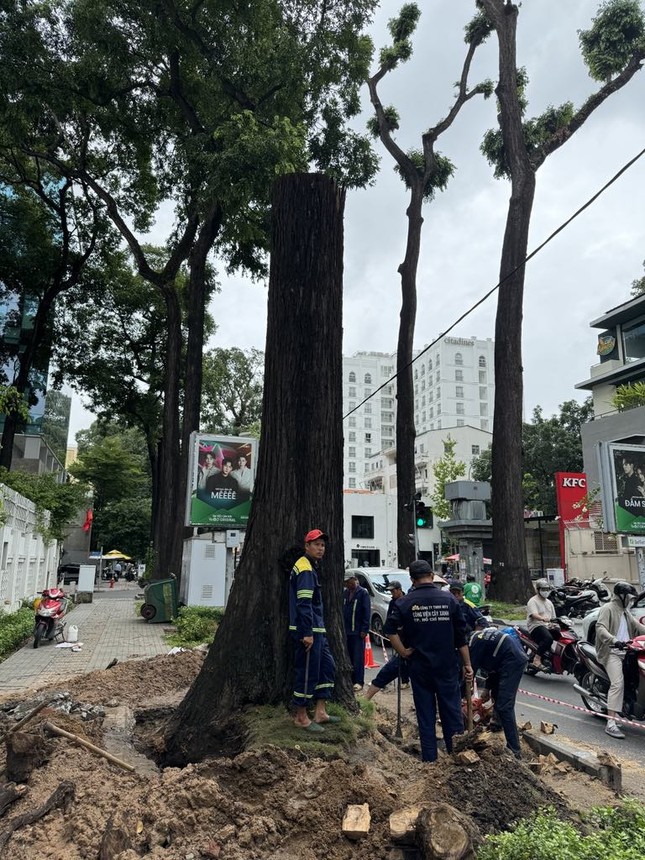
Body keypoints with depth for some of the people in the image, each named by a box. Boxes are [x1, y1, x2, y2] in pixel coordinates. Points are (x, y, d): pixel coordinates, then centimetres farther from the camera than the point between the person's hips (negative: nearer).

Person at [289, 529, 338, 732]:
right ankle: (301, 717, 10)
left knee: (328, 666, 14)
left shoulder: (312, 567, 17)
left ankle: (320, 712, 20)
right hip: (307, 631, -11)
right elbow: (304, 604, -22)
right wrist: (307, 633, -23)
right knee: (308, 672, -2)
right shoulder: (305, 569, -15)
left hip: (316, 631, 11)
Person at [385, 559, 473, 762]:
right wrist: (467, 664, 5)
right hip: (446, 666, 1)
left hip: (419, 666, 0)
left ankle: (429, 758, 17)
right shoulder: (448, 599, -3)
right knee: (452, 710, 13)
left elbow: (390, 629, -18)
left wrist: (403, 652, -7)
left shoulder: (404, 602, -7)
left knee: (425, 714, 10)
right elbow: (461, 636, -1)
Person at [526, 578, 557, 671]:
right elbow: (534, 615, -21)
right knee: (548, 638, -35)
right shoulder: (533, 601, -3)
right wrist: (543, 619, -39)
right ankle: (537, 659, -29)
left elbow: (553, 618, 27)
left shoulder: (549, 602, 23)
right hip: (536, 626, -8)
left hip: (547, 627, 8)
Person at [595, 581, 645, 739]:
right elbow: (600, 628, -18)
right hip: (612, 652, -9)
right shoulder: (608, 608, -4)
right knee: (618, 683, -20)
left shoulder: (625, 612, 25)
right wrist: (614, 641, -34)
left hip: (626, 651, 9)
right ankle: (611, 723, -22)